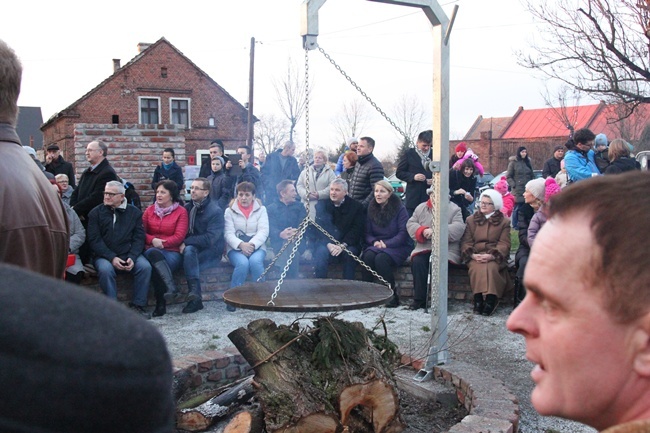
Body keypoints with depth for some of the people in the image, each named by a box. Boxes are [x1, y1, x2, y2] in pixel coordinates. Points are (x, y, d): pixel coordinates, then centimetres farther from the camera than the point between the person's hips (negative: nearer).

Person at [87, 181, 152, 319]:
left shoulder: (134, 212, 9)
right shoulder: (96, 213, 4)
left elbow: (139, 238, 2)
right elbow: (94, 240, -4)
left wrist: (132, 257, -15)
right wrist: (112, 258, -17)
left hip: (129, 254, 1)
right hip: (105, 256, -1)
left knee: (145, 266, -26)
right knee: (105, 269, -33)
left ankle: (137, 305, -15)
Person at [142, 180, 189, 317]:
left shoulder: (181, 211, 5)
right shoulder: (150, 210, 16)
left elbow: (179, 236, -4)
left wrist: (162, 243, -14)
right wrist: (153, 240, -12)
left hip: (172, 251, -2)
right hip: (152, 250, 2)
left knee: (156, 268, -36)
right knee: (153, 253, -39)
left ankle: (161, 304, -27)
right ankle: (171, 287, -51)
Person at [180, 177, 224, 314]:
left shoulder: (215, 211, -8)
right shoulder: (187, 207, 10)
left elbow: (210, 239, -17)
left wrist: (187, 242, -20)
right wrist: (182, 244, -13)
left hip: (211, 252, -4)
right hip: (191, 248, 4)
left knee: (189, 250, -33)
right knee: (189, 250, -31)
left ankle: (195, 294, -37)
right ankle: (194, 297, -40)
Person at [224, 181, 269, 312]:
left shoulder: (261, 209, 10)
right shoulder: (230, 211, 8)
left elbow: (263, 231, -3)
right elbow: (228, 233, -3)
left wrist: (252, 245, -20)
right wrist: (241, 245, -22)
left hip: (257, 246, 1)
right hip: (236, 247, 0)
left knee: (255, 261, -34)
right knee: (242, 263, -34)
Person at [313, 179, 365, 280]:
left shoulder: (356, 206, 3)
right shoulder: (321, 205, 8)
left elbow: (357, 230, -3)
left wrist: (343, 245, -17)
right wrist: (328, 244, -16)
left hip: (347, 244, 0)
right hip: (326, 243, 1)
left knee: (350, 253, -32)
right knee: (321, 253, -30)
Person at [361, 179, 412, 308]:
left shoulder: (399, 209, -4)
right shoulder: (371, 209, 10)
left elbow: (403, 233, -11)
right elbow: (367, 233, 8)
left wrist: (386, 244, -20)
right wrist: (374, 242, -13)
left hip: (398, 247, -4)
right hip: (376, 245, 4)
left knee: (381, 259, -33)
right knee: (368, 256, -29)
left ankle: (393, 296, -20)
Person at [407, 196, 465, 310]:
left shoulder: (454, 209, 4)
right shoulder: (421, 208, 16)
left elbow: (458, 228, -13)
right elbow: (410, 224, 6)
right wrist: (423, 231, -16)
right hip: (424, 247, 3)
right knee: (417, 261, -27)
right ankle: (419, 299, -17)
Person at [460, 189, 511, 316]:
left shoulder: (504, 221, 12)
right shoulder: (471, 220, 18)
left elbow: (504, 244, -1)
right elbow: (466, 242, 8)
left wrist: (491, 256, -19)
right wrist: (472, 255, -13)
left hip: (495, 257, -1)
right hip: (475, 257, 1)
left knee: (491, 267, -34)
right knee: (477, 268, -32)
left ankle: (490, 300, -33)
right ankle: (478, 300, -33)